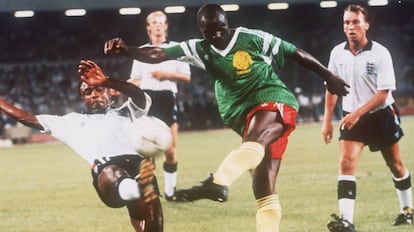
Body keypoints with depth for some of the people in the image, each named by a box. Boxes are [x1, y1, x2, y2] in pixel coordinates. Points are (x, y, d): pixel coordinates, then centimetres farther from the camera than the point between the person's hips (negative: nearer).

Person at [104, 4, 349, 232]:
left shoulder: (253, 38, -1)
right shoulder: (200, 50, 8)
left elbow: (296, 53, 7)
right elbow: (160, 54, -4)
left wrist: (329, 76, 9)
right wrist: (126, 50, -20)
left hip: (274, 101, -6)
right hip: (247, 119, 6)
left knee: (256, 138, -38)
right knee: (263, 187, 0)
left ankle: (218, 182, -62)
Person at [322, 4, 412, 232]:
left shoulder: (380, 53, -17)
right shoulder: (338, 53, -5)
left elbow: (383, 93, -18)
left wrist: (358, 113, -27)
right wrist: (327, 120, 5)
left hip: (381, 115, -2)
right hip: (352, 117, 2)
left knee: (395, 165, 12)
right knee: (346, 163, -17)